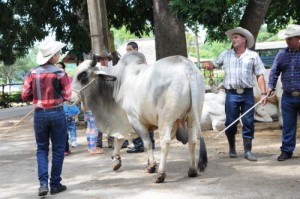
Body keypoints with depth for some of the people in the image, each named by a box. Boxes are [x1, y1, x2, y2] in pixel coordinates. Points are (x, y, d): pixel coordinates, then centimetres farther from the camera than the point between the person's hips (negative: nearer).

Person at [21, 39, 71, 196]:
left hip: (39, 114, 2)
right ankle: (55, 184, 13)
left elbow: (25, 96, 1)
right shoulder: (59, 73, -9)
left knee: (42, 149, 13)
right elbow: (67, 96, -3)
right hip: (57, 113, -2)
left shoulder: (32, 74, -3)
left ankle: (43, 183, 0)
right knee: (58, 149, 10)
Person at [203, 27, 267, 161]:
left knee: (248, 123, 0)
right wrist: (208, 65, -5)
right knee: (230, 123, 3)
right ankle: (232, 148, 23)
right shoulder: (225, 54, 12)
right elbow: (214, 65, 19)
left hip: (247, 93, -1)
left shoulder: (253, 56, 6)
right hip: (231, 94, 1)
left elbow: (260, 75, 4)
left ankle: (248, 151, 8)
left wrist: (263, 93, -4)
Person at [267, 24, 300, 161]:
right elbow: (274, 71, 10)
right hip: (288, 97, 3)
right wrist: (271, 86, -4)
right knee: (288, 125, 7)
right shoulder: (282, 54, 8)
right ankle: (287, 151, 14)